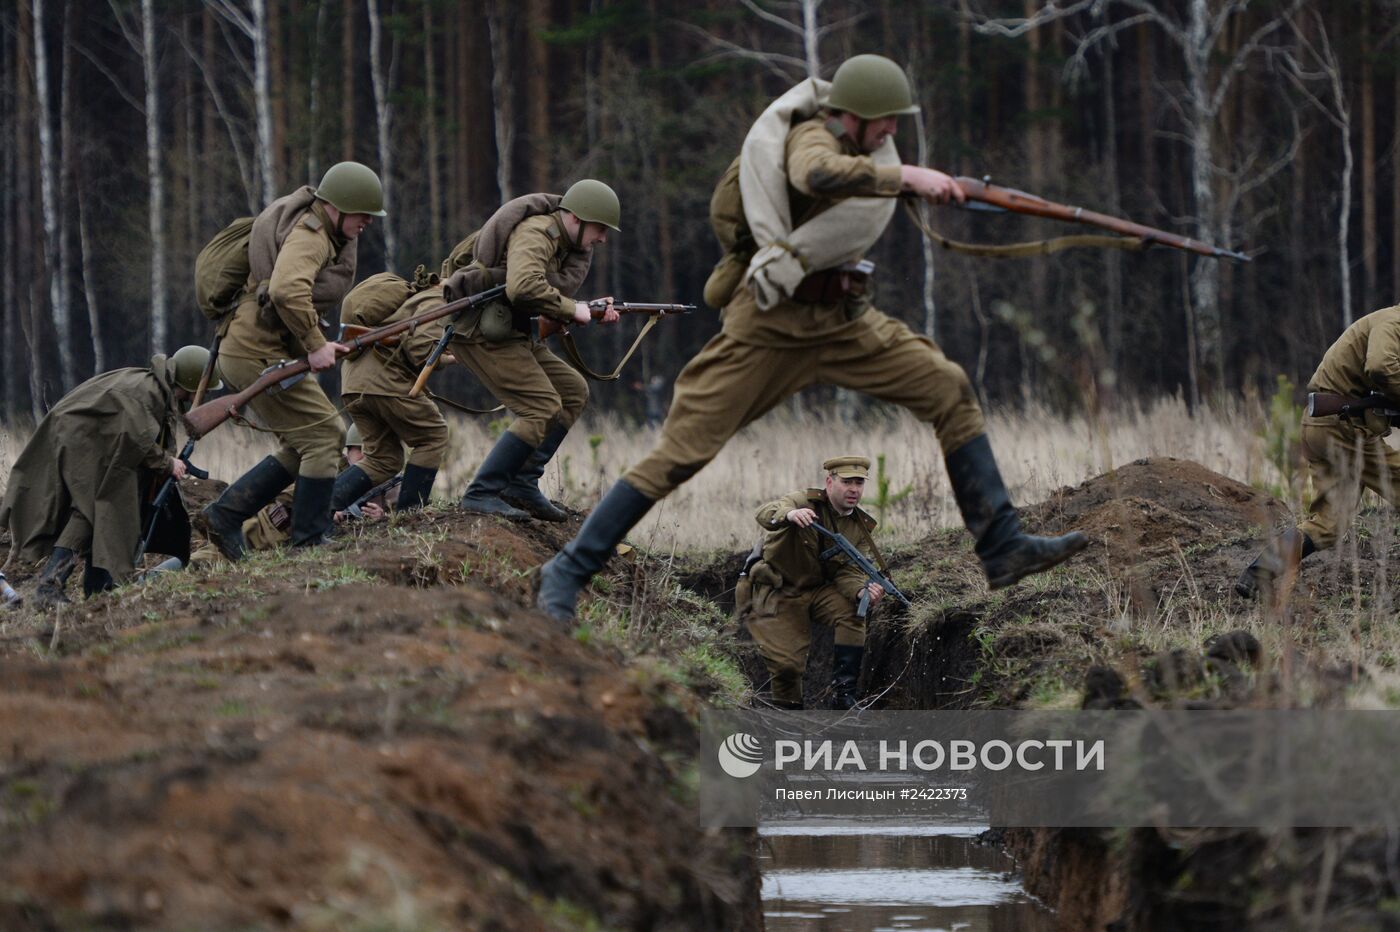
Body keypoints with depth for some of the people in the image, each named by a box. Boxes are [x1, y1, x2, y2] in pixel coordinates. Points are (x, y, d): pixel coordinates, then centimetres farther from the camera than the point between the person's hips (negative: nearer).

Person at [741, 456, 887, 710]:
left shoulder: (861, 527, -1)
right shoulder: (805, 502, -15)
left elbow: (849, 572, -7)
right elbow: (765, 515, -34)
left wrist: (863, 591, -32)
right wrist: (790, 514, -58)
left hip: (818, 590, 4)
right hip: (778, 595, -4)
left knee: (853, 612, -24)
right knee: (787, 664, -18)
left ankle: (843, 695, -18)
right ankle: (788, 710, 12)